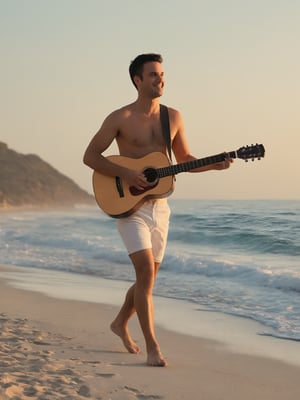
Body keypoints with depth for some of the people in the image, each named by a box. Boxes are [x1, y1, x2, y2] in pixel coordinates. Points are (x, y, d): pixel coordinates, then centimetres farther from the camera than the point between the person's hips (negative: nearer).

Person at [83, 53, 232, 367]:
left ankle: (120, 323, 38)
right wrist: (125, 174, -18)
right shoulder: (120, 118, -7)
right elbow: (90, 156, -6)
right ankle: (152, 348, -11)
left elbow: (184, 159, 15)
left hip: (159, 207, 5)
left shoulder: (173, 117, 7)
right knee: (146, 271, -16)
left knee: (148, 276, 13)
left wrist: (214, 165, -3)